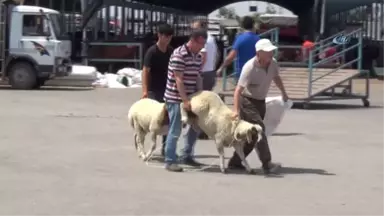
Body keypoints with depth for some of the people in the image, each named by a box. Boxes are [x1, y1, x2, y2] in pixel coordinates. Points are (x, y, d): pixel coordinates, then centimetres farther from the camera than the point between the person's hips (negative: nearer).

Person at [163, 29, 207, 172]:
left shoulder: (198, 56, 8)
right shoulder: (179, 55, -17)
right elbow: (178, 80, -20)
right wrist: (185, 101, -22)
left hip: (190, 97, 8)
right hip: (176, 98, -8)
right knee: (175, 130, -7)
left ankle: (186, 156, 26)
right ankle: (170, 161, 0)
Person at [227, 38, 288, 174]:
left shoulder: (273, 63, -6)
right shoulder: (250, 67, -27)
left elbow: (276, 78, 18)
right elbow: (238, 89, -32)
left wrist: (284, 93, 28)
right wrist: (236, 110, -42)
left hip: (261, 101, 8)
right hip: (247, 101, -8)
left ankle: (235, 162, 20)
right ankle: (267, 163, -23)